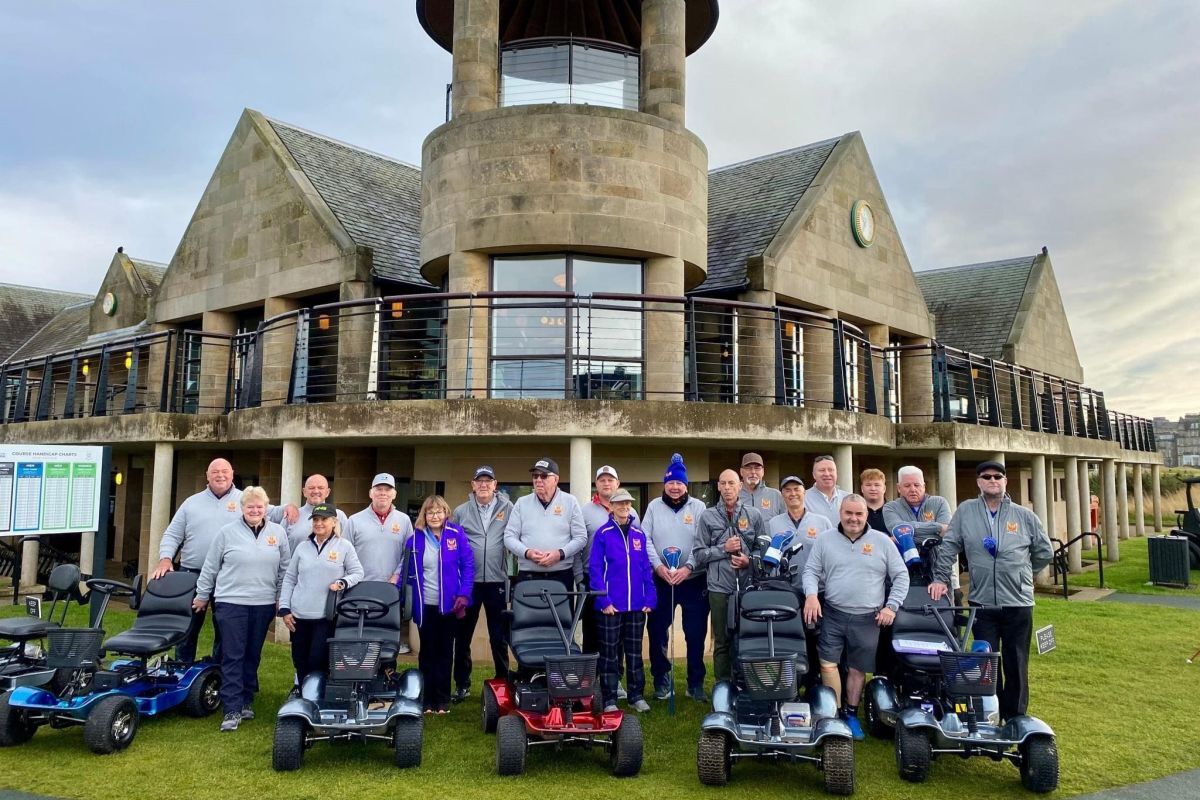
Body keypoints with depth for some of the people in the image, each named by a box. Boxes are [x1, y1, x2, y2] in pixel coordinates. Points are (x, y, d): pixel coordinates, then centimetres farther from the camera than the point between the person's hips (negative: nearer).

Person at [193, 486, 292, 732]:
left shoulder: (278, 533, 4)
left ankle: (246, 701, 24)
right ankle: (232, 710, -1)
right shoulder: (227, 532, -1)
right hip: (231, 603, -2)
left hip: (263, 605, 2)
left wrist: (283, 599, 8)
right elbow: (210, 567, 5)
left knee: (252, 655, 11)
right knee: (232, 656, -3)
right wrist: (202, 596, 7)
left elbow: (285, 569, 9)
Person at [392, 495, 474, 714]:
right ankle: (428, 699, 18)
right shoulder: (415, 538, 1)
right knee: (427, 651, 9)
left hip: (449, 604, -1)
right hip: (425, 605, 1)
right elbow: (404, 567, 4)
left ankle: (443, 699, 19)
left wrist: (464, 594, -11)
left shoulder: (457, 534, -4)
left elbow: (468, 565, -4)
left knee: (445, 650, 9)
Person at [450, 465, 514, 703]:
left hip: (497, 581, -1)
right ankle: (462, 684, 22)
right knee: (462, 636, 9)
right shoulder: (460, 512, 7)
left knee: (499, 637, 8)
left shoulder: (508, 509, 2)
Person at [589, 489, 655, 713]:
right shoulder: (603, 534, -5)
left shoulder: (639, 534, 6)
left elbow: (646, 569, 8)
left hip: (637, 605, 4)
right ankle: (609, 699, 15)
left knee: (635, 652, 13)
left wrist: (649, 599, 1)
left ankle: (636, 696, 24)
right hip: (611, 605, -3)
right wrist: (604, 600, -14)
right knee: (609, 653, 6)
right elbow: (595, 569, -8)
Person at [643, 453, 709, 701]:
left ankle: (696, 683, 19)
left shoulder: (698, 507, 1)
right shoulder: (654, 506, 6)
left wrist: (688, 567, -18)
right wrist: (658, 565, -14)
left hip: (693, 580, -1)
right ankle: (661, 681, 21)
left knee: (696, 634, 5)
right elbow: (644, 539, -1)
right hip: (660, 581, 1)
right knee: (657, 632, 6)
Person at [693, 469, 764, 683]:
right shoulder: (708, 516, 7)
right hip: (720, 588, 0)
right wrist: (723, 549, -8)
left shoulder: (754, 515, 9)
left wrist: (749, 561, -8)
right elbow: (698, 554, 3)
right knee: (722, 643, 6)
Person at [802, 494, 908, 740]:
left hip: (868, 619, 0)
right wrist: (811, 594, -13)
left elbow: (901, 576, 5)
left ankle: (851, 714, 25)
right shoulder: (825, 540, 4)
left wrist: (891, 606, -5)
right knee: (828, 663, -7)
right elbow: (811, 571, 5)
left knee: (857, 669, 9)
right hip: (832, 615, 0)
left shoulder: (882, 541, 2)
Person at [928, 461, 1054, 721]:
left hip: (1018, 603, 1)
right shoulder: (966, 511, 2)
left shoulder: (1025, 516, 4)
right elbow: (948, 547, 3)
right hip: (982, 603, 0)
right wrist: (941, 577, -3)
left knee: (1016, 666, 8)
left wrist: (1020, 573, 12)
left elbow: (1044, 552, 13)